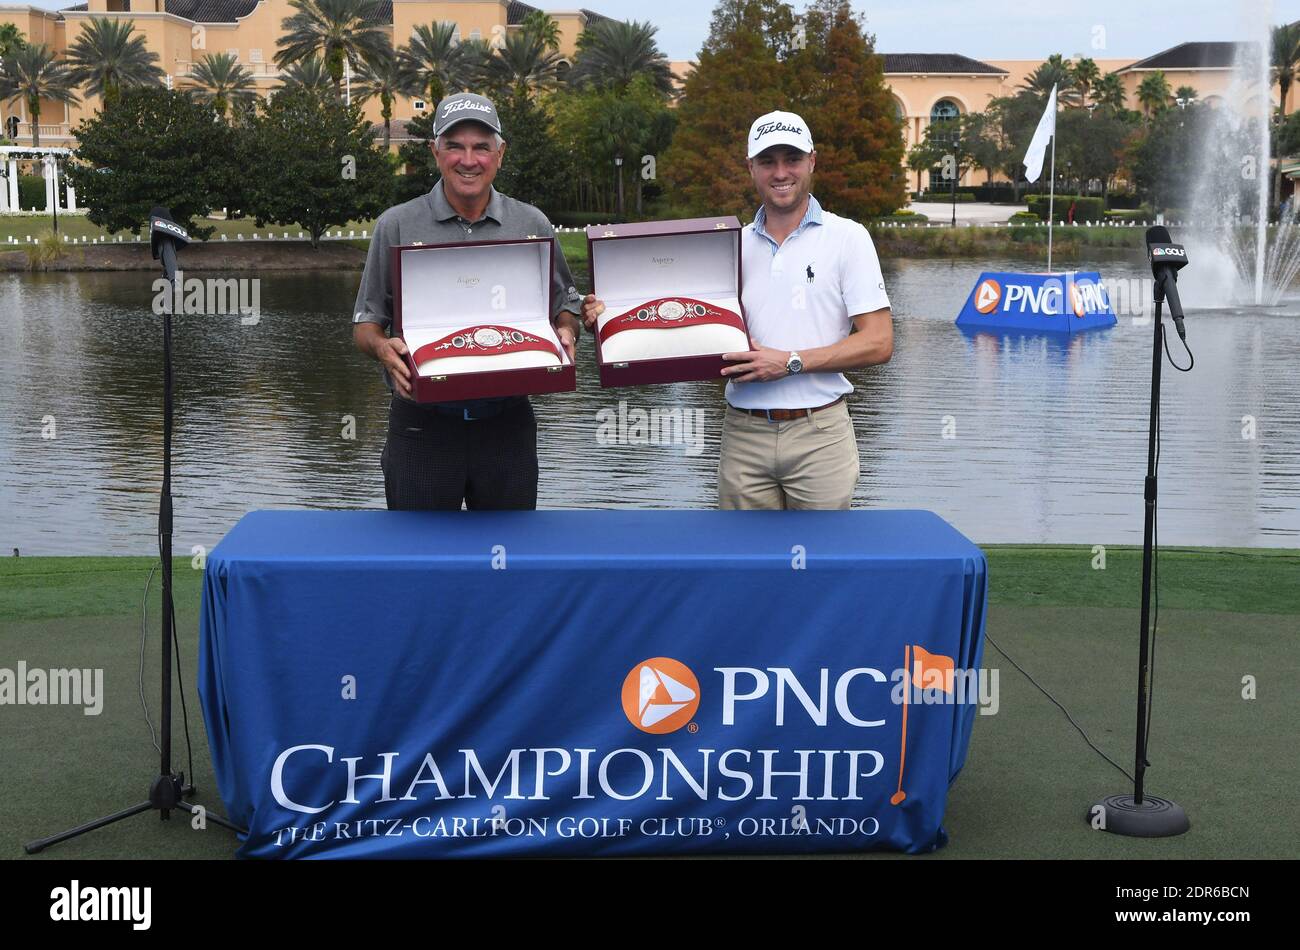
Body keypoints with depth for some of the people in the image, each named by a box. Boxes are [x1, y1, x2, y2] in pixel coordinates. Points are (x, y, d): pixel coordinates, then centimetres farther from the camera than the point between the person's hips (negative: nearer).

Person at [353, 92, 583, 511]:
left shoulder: (532, 225, 6)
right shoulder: (397, 225, 2)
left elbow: (566, 304, 15)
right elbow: (365, 323, 5)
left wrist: (565, 332, -7)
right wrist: (383, 347, -17)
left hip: (507, 423, 1)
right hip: (422, 424, -1)